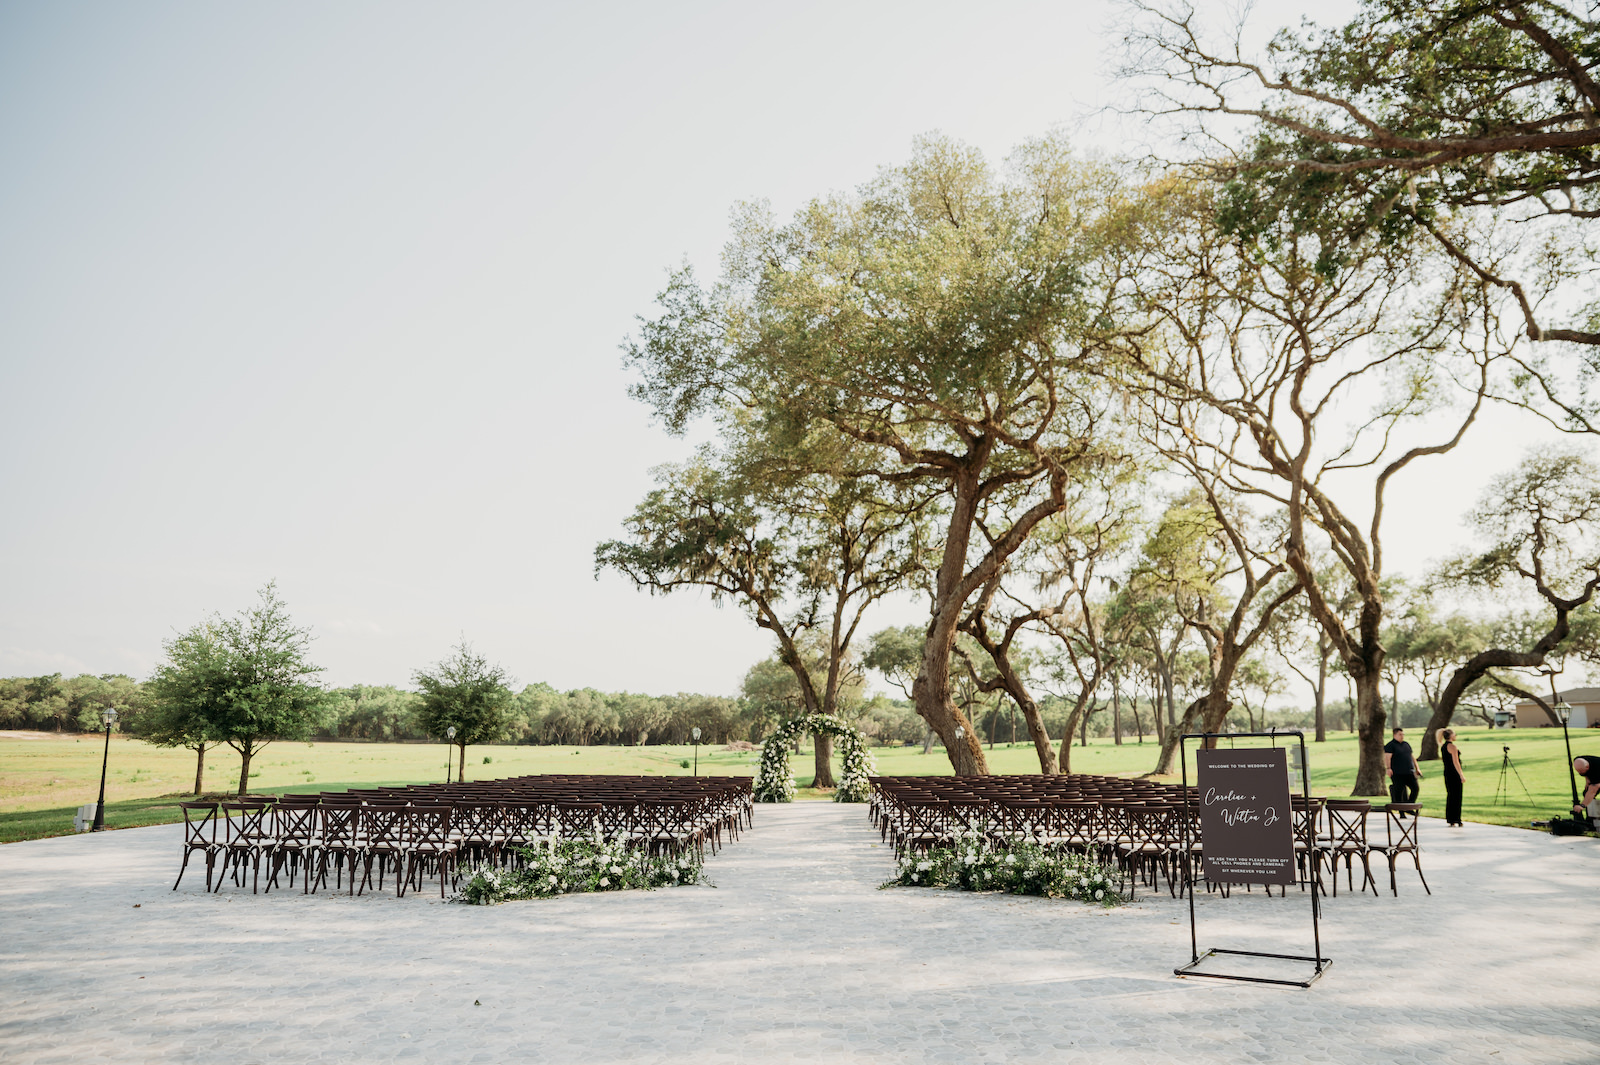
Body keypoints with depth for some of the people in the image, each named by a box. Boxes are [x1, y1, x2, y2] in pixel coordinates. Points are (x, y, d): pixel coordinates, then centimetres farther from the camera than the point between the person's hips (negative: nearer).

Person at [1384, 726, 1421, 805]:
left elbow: (1412, 757, 25)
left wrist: (1417, 768, 21)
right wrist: (1388, 768, -27)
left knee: (1415, 788, 0)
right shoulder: (1390, 745, -4)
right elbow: (1387, 757, -15)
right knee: (1399, 792, -3)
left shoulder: (1407, 744, 19)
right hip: (1397, 774, -6)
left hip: (1409, 772, 6)